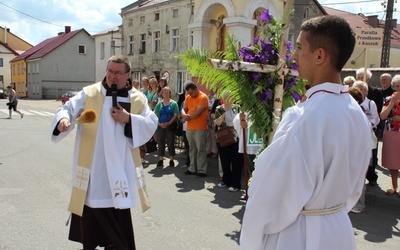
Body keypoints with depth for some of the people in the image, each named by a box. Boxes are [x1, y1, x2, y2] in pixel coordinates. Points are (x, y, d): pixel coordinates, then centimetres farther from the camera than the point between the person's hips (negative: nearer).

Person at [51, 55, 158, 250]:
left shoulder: (138, 99, 4)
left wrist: (129, 119, -15)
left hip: (120, 166, 1)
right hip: (92, 163, -1)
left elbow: (151, 125, -1)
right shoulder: (89, 93, 0)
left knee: (118, 209, 10)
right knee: (91, 204, 6)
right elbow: (69, 109, -5)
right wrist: (63, 120, -27)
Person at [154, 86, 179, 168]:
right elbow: (156, 115, 4)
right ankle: (161, 159, 12)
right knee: (161, 142, 5)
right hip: (160, 126, 3)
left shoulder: (173, 103, 0)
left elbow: (175, 115, -6)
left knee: (171, 143, 1)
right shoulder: (159, 104, 9)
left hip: (170, 126, -2)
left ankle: (171, 160, 10)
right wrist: (159, 124, -11)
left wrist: (169, 123, -16)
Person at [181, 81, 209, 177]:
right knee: (192, 149, 12)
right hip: (189, 128, 7)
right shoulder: (188, 97, 12)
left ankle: (202, 170, 3)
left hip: (200, 128, -7)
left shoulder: (203, 97, -11)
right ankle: (192, 168, 21)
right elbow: (184, 109, 13)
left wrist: (188, 117, -5)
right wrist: (184, 114, -10)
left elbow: (198, 112, -17)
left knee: (201, 149, -2)